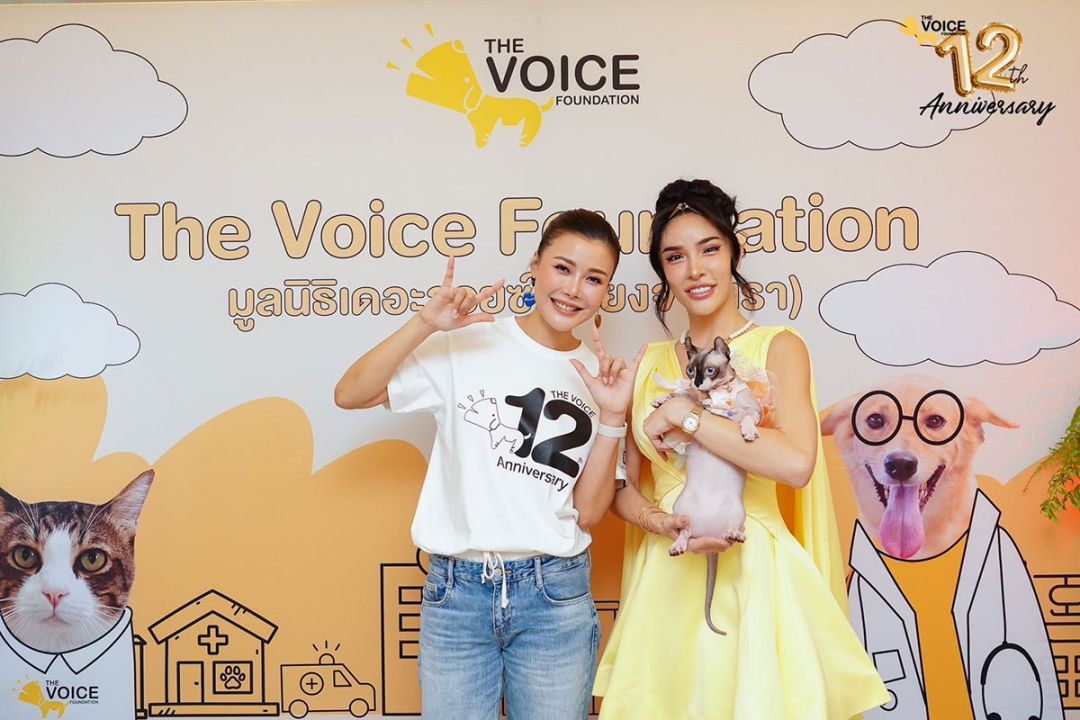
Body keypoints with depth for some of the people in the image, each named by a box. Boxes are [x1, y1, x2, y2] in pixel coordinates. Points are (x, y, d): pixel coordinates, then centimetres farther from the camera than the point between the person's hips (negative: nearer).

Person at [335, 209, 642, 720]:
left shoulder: (602, 378, 3)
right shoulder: (464, 346, -4)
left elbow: (588, 513, -1)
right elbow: (349, 394, -9)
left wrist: (612, 417, -11)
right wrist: (425, 324, -18)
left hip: (555, 595, 2)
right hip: (456, 592, -1)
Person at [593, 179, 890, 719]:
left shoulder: (777, 347, -4)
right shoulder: (651, 362, 7)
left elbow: (795, 464, -21)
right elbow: (623, 486, 7)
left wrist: (683, 415, -17)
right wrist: (663, 524, -13)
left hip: (752, 574, -3)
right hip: (667, 578, 4)